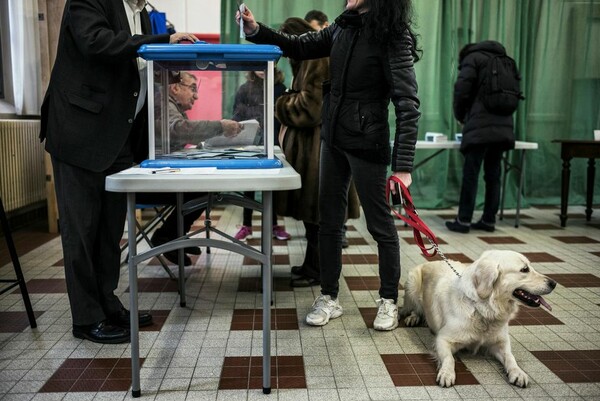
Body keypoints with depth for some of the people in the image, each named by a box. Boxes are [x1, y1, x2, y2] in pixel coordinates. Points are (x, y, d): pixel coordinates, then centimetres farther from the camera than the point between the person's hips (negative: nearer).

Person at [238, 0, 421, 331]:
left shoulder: (393, 38, -13)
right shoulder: (343, 28, 7)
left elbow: (407, 105, -18)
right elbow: (299, 47, 15)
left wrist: (403, 165, -24)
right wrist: (256, 30, 1)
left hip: (367, 144, -7)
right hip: (333, 138, 7)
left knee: (379, 224, 5)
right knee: (328, 221, 11)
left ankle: (388, 301, 22)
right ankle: (329, 297, 24)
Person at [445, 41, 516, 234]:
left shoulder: (472, 58, 8)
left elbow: (462, 90, -4)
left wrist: (460, 116, 11)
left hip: (480, 127, -6)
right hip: (504, 127, 7)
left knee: (470, 175, -5)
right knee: (493, 175, 8)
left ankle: (463, 221, -3)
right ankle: (489, 220, 11)